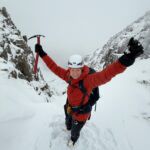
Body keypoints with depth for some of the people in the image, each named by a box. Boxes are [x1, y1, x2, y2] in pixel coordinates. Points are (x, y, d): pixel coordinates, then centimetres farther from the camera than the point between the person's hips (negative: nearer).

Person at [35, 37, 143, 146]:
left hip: (81, 113, -5)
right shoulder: (69, 76, -19)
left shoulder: (88, 80, -38)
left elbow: (105, 75, -54)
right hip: (69, 108, 6)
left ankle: (74, 138, 63)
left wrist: (126, 60, -71)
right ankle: (68, 128, 76)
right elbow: (55, 68, -11)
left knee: (75, 131, 25)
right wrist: (42, 54, -12)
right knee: (68, 122, 39)